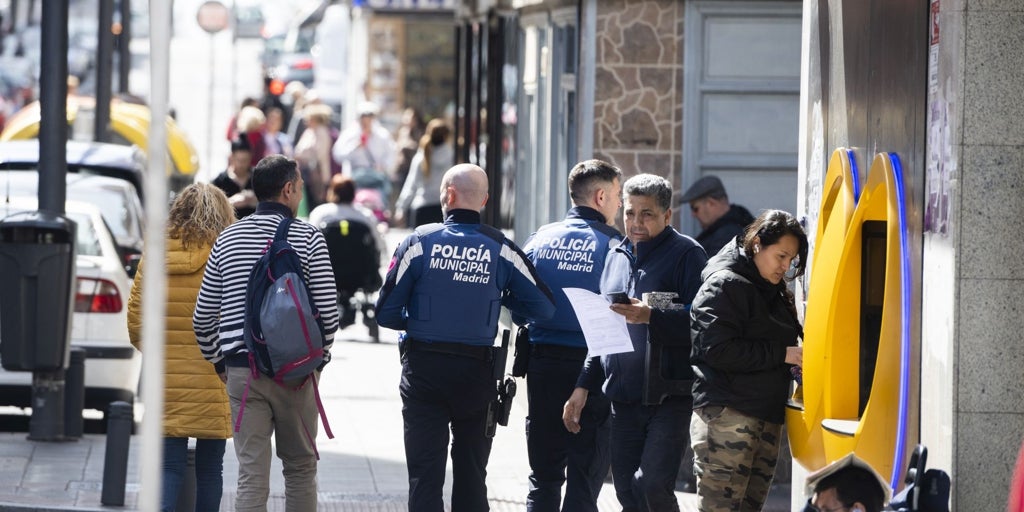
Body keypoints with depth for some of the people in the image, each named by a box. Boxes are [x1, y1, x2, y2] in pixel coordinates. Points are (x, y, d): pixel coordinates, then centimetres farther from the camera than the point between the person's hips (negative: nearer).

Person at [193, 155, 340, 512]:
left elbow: (202, 319, 8)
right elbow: (328, 312, -7)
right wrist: (320, 356, 10)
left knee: (251, 474, -1)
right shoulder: (308, 238, -4)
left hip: (242, 371, 2)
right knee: (300, 468, 12)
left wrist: (218, 361, 21)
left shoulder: (227, 239, 7)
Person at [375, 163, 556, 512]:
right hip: (477, 371, 2)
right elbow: (543, 307, -4)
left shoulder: (420, 242, -8)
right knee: (471, 475, 13)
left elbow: (386, 313, -6)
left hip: (423, 369, -2)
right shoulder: (501, 249, -4)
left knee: (425, 474, 0)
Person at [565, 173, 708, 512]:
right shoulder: (616, 257, 19)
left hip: (670, 398, -7)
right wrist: (584, 385, 19)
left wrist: (650, 316, -27)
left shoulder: (686, 254, -3)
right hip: (624, 399, 7)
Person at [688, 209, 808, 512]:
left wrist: (795, 357, 6)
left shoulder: (772, 292, 18)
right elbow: (718, 349, -19)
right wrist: (781, 354, -17)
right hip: (727, 415, -9)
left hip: (767, 415, 9)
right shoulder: (724, 285, -9)